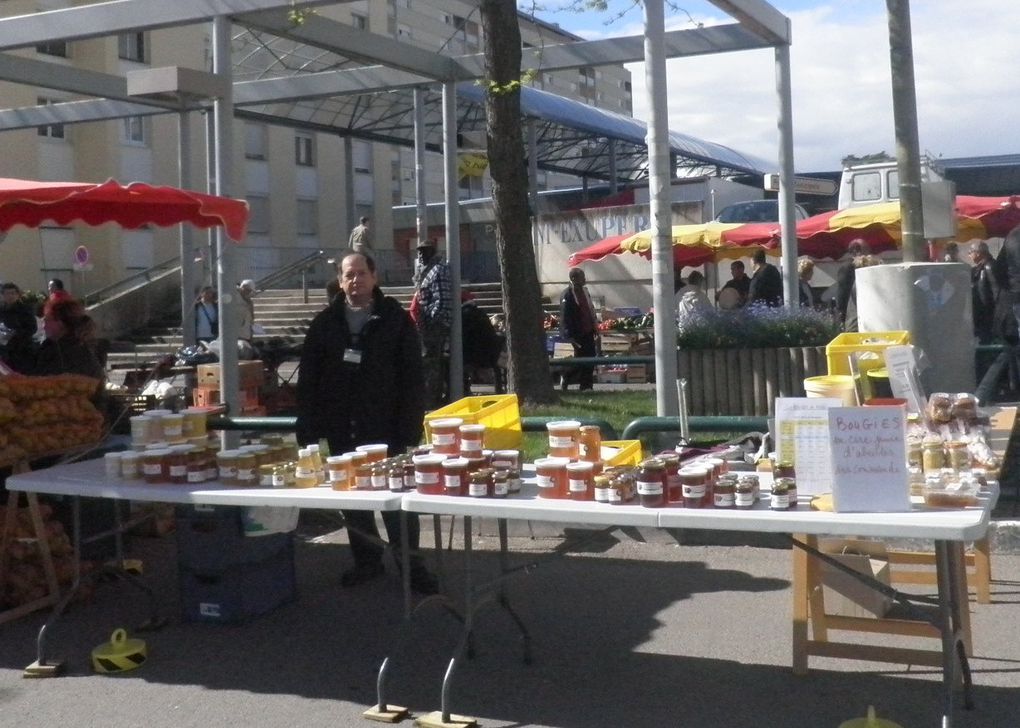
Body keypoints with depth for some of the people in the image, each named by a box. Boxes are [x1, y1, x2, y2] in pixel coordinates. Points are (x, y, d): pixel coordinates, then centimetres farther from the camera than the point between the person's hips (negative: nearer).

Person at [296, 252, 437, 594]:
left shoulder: (396, 320, -1)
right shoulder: (325, 322, 7)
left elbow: (412, 380, -5)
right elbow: (308, 380, 6)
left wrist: (410, 429, -11)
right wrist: (307, 428, -1)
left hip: (385, 428, -3)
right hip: (342, 431, 3)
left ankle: (411, 563, 10)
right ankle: (367, 561, 24)